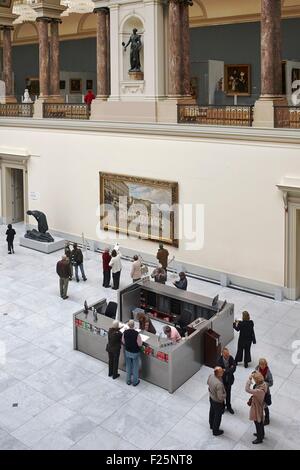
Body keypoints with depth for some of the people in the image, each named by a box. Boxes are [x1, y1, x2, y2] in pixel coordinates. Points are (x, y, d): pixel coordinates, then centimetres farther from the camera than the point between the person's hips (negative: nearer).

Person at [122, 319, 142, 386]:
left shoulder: (125, 332, -14)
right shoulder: (136, 333, -28)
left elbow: (123, 342, 0)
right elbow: (140, 344, -19)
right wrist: (141, 341, 1)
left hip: (127, 352, 4)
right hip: (135, 353, -4)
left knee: (128, 366, 20)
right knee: (135, 367, 14)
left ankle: (128, 381, 33)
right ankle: (135, 381, 28)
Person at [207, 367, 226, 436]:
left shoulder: (211, 375, -19)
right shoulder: (219, 384, -42)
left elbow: (208, 382, 3)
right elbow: (220, 397, -33)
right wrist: (225, 394, -14)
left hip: (211, 397, 7)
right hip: (218, 402, -7)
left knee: (212, 412, 30)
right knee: (218, 416, 18)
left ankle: (211, 425, 55)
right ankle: (215, 431, 40)